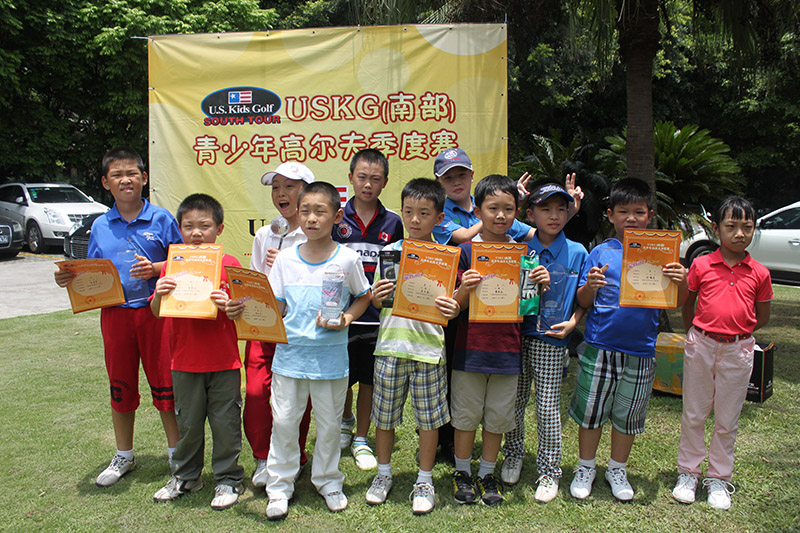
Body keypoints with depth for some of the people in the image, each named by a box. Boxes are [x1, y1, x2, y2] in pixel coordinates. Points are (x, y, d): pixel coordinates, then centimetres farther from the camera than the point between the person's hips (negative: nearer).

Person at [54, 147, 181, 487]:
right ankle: (123, 456, 30)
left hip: (155, 310, -3)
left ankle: (176, 453, 20)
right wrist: (70, 279, -8)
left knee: (163, 382, 3)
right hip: (115, 314, 3)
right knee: (121, 385, 13)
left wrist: (155, 269, -18)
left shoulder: (161, 219, -2)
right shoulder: (100, 226, 8)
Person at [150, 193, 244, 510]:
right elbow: (156, 312, 1)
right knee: (188, 422, 16)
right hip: (185, 361, 3)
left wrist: (228, 305, -25)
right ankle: (186, 477, 34)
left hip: (224, 362, -2)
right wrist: (160, 294, -20)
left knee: (225, 422, 6)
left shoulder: (228, 264, -3)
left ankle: (228, 479, 22)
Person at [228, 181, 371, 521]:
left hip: (330, 356, -1)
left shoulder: (347, 259, -5)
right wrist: (243, 310, -15)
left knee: (329, 422, 12)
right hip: (290, 353, 1)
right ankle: (279, 486, 25)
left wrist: (345, 319, -11)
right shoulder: (285, 258, 1)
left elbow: (363, 296, 6)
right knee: (283, 421, 7)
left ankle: (328, 481, 33)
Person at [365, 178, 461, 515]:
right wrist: (376, 297, -13)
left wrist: (452, 311, -20)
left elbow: (451, 305, 2)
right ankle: (383, 474, 32)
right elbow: (377, 303, 9)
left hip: (428, 348, -2)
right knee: (384, 414, 12)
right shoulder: (390, 252, 4)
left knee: (429, 417, 8)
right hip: (391, 344, 2)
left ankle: (425, 481, 26)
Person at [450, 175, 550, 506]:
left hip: (507, 348, 3)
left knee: (498, 417, 13)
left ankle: (487, 473, 31)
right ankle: (462, 472, 28)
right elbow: (455, 307, -5)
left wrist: (542, 286, -10)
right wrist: (465, 289, -26)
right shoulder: (466, 251, -5)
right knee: (466, 415, 9)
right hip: (470, 348, -2)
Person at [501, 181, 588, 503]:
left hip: (550, 339, -1)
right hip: (517, 334, 2)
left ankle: (549, 470, 19)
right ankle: (514, 455, 35)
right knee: (514, 401, 12)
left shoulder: (577, 253, 1)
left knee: (548, 407, 1)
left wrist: (572, 322, -9)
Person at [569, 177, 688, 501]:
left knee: (628, 415, 14)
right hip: (599, 347, -1)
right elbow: (583, 303, 1)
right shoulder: (601, 253, 0)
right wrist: (590, 286, -20)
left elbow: (676, 303, 2)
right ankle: (585, 468, 28)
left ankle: (618, 469, 34)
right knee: (590, 411, 8)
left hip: (641, 350, 1)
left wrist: (681, 282, -18)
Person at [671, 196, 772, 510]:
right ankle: (688, 472, 24)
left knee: (727, 419, 10)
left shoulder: (759, 273, -1)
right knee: (693, 413, 9)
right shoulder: (701, 265, -3)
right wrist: (696, 335, 9)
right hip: (700, 346, 0)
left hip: (738, 349, 1)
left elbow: (762, 317, 10)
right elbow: (686, 305, 9)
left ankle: (718, 478, 25)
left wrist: (736, 331, 6)